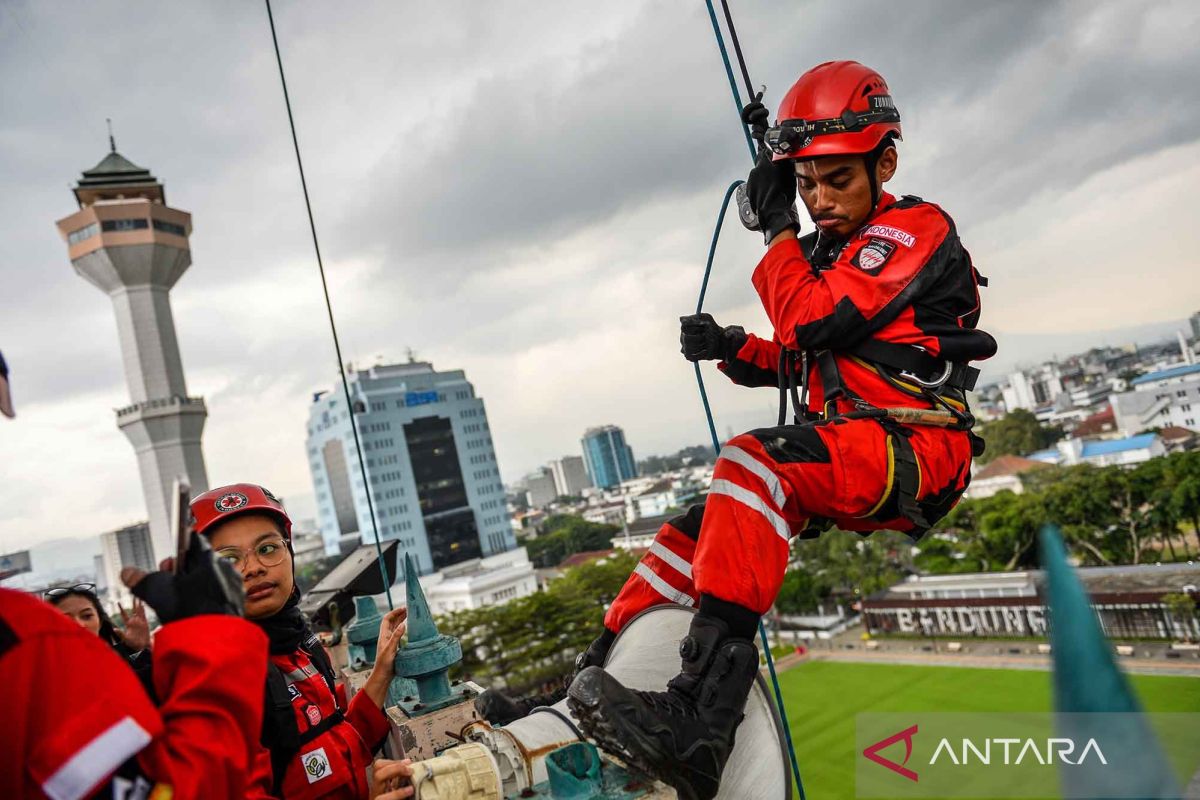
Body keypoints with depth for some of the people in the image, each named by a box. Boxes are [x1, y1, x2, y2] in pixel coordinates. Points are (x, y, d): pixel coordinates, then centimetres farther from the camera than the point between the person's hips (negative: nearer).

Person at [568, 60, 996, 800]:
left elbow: (811, 323, -17)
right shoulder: (831, 250, 20)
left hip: (914, 455, -8)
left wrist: (778, 229, -3)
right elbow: (801, 360, 22)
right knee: (690, 536, -5)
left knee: (754, 461, -35)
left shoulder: (915, 229, -4)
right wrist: (733, 349, 3)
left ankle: (701, 719, -42)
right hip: (841, 461, 9)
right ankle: (597, 669, -3)